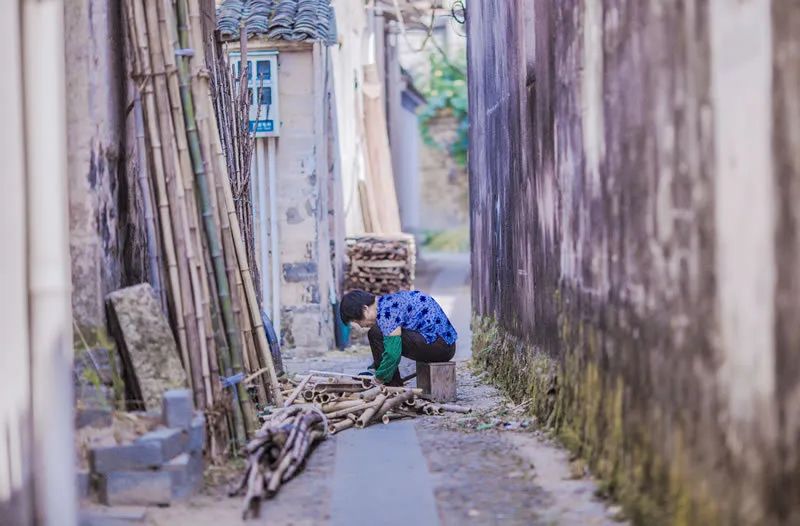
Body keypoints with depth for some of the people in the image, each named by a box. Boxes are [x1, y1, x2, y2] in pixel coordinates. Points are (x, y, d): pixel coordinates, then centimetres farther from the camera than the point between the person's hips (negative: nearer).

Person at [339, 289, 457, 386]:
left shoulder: (386, 311, -16)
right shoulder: (387, 301, 15)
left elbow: (392, 352, -22)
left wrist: (378, 381, -10)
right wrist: (377, 367, 26)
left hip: (438, 346, -10)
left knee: (376, 334, -13)